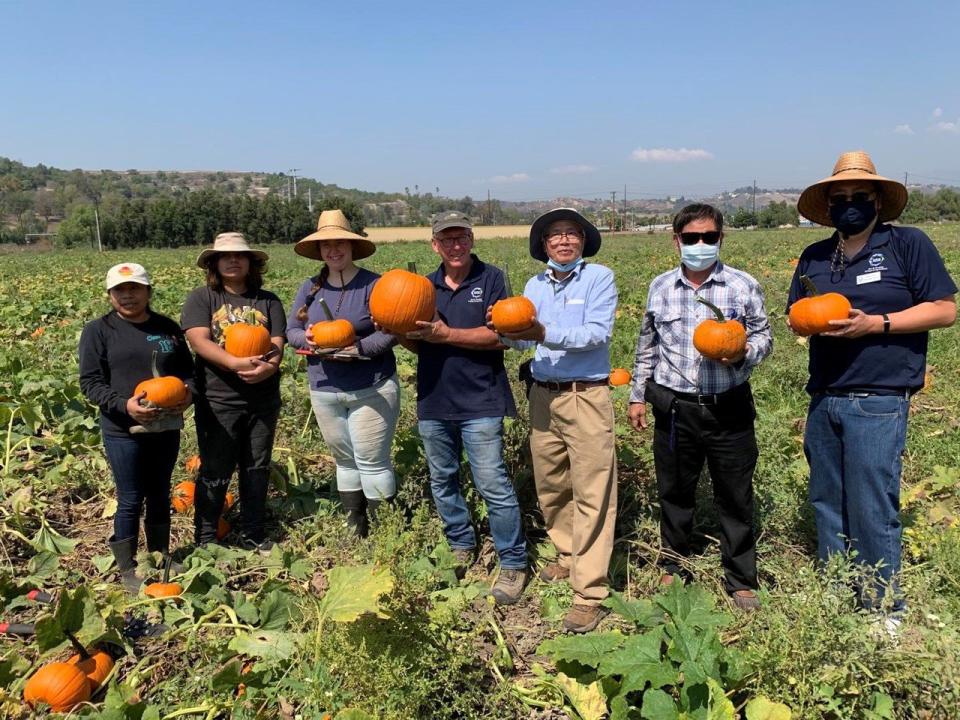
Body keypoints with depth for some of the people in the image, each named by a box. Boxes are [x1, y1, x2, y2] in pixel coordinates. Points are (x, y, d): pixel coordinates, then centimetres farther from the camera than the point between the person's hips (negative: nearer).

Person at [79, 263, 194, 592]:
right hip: (123, 430, -4)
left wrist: (188, 391, -9)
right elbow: (90, 383, -8)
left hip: (166, 427, 4)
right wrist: (124, 405, -23)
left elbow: (187, 368, 13)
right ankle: (127, 568, 22)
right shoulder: (98, 330, -5)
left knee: (160, 494, 17)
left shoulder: (167, 327, 6)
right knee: (131, 500, 4)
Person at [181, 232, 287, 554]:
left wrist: (268, 367, -25)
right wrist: (236, 363, -28)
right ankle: (205, 540, 20)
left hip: (263, 399, 3)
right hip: (218, 401, -3)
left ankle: (254, 536, 28)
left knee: (257, 470, 13)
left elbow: (277, 345, -2)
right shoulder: (201, 299, 0)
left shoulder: (268, 301, 7)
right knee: (215, 473, 3)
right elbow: (199, 341, -13)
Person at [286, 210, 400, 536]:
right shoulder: (310, 288, 6)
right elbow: (291, 330, 9)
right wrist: (307, 338, -14)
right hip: (324, 390, 5)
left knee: (372, 463, -2)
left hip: (372, 390, -5)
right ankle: (355, 527, 29)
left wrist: (359, 348, -26)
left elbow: (392, 332, -13)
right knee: (345, 461, 16)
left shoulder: (373, 284, -10)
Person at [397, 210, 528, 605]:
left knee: (493, 484, -6)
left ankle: (513, 563, 7)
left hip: (479, 402, -5)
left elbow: (499, 336, -13)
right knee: (442, 481, 15)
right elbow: (418, 345, 14)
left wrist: (446, 334, -20)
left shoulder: (491, 279, -3)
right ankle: (461, 547, 34)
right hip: (433, 402, 6)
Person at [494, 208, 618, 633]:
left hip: (586, 396, -5)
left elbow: (597, 334, -16)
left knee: (591, 494, -3)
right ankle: (569, 555, 37)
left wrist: (545, 334, -27)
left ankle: (589, 593, 2)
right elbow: (524, 339, 1)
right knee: (550, 486, 15)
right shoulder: (535, 285, 11)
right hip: (542, 395, 6)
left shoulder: (599, 277, -4)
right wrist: (506, 330, -21)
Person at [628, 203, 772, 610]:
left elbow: (763, 336, 5)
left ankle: (741, 581, 26)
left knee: (735, 496, 8)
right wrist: (638, 395, 15)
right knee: (674, 492, 15)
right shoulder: (660, 288, 5)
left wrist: (743, 353, -18)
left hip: (729, 408, -2)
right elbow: (646, 347, 15)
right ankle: (673, 568, 35)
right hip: (674, 408, 2)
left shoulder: (743, 286, -3)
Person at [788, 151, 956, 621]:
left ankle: (883, 612, 16)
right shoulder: (814, 257, 14)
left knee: (871, 509, -3)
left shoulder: (908, 244, -2)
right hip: (823, 401, 6)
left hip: (878, 403, -6)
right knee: (826, 503, 13)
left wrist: (876, 323, -16)